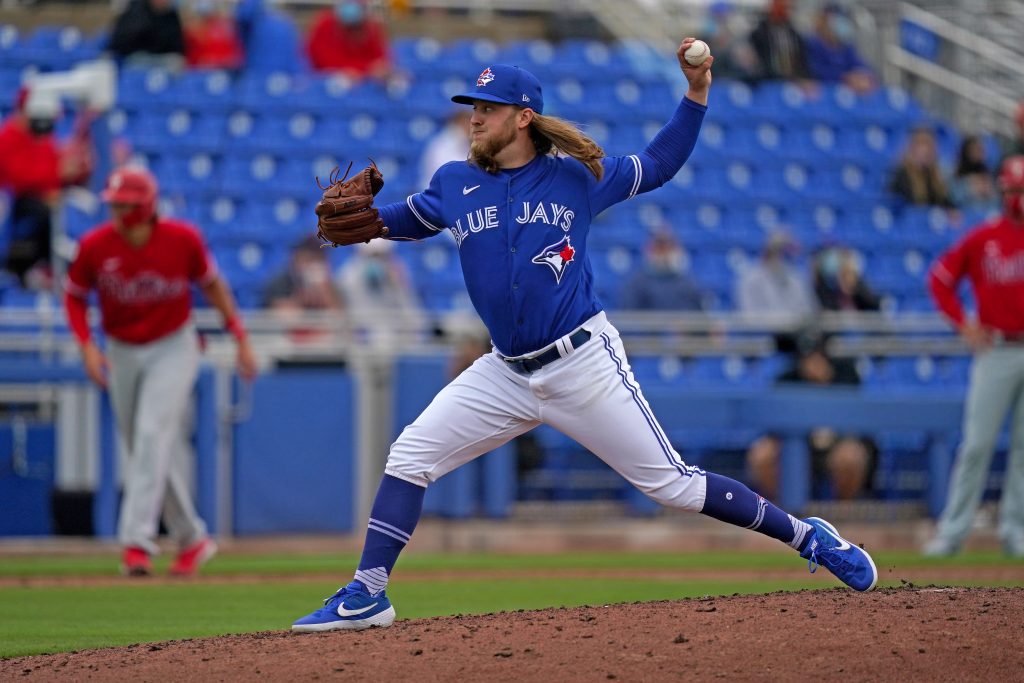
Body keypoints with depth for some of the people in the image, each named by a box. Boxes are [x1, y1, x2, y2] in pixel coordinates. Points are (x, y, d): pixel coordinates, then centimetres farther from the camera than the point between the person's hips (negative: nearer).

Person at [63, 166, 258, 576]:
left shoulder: (182, 239, -14)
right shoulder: (95, 246, -13)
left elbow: (212, 285, 2)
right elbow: (73, 296, 2)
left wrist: (240, 338, 1)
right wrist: (87, 346, -12)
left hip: (174, 348, -3)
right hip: (121, 354, 3)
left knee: (152, 436, -20)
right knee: (146, 450, 8)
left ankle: (137, 541, -26)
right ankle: (191, 539, 24)